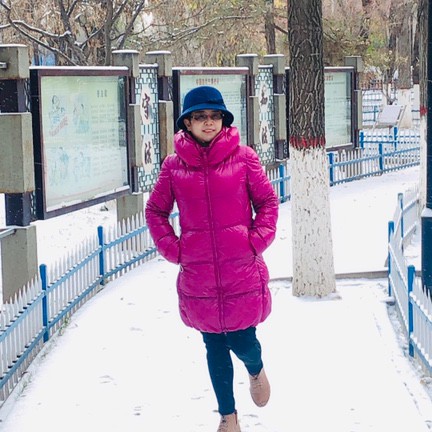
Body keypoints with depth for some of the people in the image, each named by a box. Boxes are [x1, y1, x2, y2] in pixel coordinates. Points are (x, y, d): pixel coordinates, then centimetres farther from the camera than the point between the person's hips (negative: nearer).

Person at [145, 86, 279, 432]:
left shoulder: (243, 157, -3)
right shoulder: (174, 165, 0)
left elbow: (268, 201, 5)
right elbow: (155, 211, 11)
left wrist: (258, 241, -6)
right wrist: (172, 248, 1)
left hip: (242, 270, -1)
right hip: (198, 274, 1)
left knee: (242, 341, 2)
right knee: (215, 346, 11)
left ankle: (257, 370, 40)